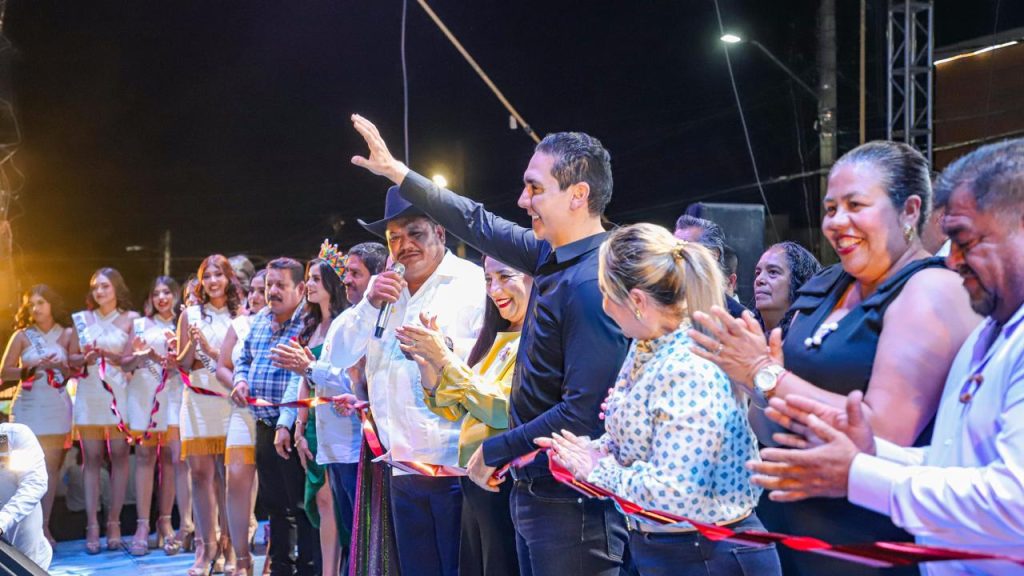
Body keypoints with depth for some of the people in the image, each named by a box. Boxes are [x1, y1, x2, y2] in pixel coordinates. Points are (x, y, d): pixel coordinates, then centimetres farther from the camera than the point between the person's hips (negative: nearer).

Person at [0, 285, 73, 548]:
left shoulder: (67, 335, 5)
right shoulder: (22, 336, 2)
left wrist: (60, 366, -12)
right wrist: (29, 368, -16)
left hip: (57, 407, 1)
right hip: (28, 407, -1)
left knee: (51, 467, 1)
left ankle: (44, 526, 6)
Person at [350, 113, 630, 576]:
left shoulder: (591, 285, -21)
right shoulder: (554, 257, 6)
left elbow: (584, 412, -26)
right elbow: (480, 225, 20)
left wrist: (494, 452, -14)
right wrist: (396, 171, 25)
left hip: (573, 505, -9)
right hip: (536, 492, 9)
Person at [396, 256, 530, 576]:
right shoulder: (496, 338, 14)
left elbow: (506, 411, -21)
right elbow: (456, 411, 15)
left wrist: (445, 359, -17)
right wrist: (426, 362, -1)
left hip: (508, 483, -8)